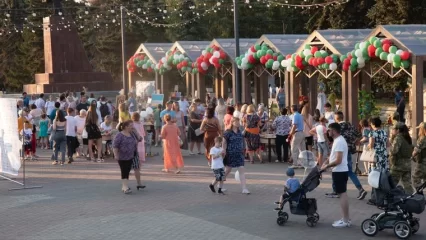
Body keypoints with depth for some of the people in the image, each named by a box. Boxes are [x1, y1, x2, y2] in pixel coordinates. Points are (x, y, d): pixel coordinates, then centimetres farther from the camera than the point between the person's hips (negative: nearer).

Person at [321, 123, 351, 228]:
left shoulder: (339, 142, -20)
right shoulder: (338, 140, 13)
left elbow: (338, 160, -24)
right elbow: (334, 156, 22)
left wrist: (327, 166, -15)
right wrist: (326, 162, 7)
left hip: (339, 172, -10)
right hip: (340, 171, 10)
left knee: (342, 195, -7)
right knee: (343, 194, 13)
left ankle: (345, 221, -4)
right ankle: (346, 219, 19)